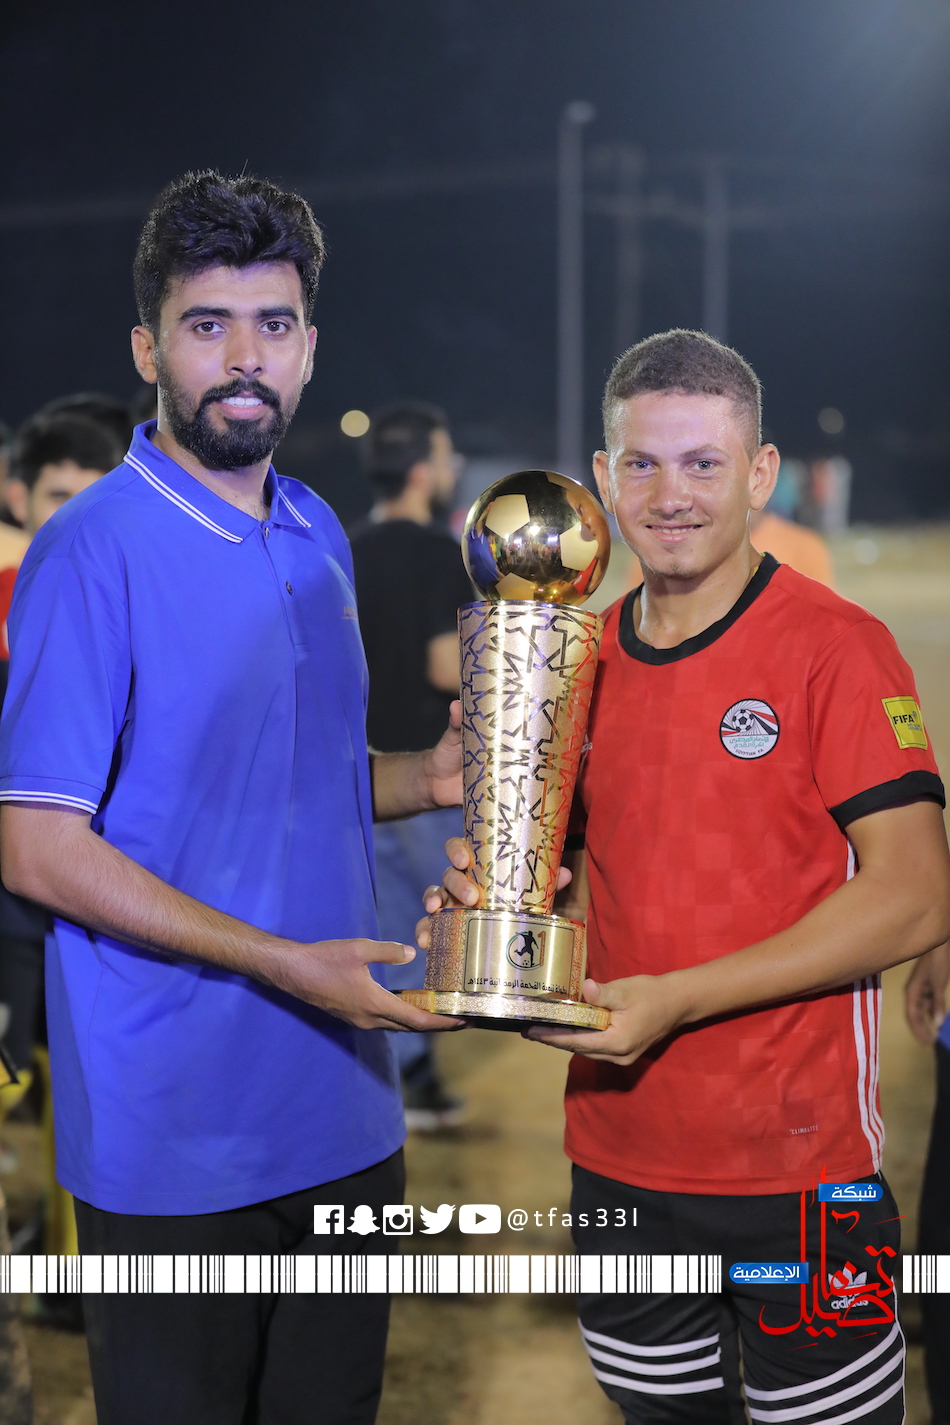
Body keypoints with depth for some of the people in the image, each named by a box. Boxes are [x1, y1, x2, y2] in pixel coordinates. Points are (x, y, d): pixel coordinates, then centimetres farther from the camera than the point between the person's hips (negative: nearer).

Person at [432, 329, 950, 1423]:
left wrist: (675, 998, -20)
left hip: (796, 1166, -5)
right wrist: (492, 894, -4)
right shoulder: (581, 659, 8)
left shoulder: (837, 647, -10)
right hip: (617, 1156, 5)